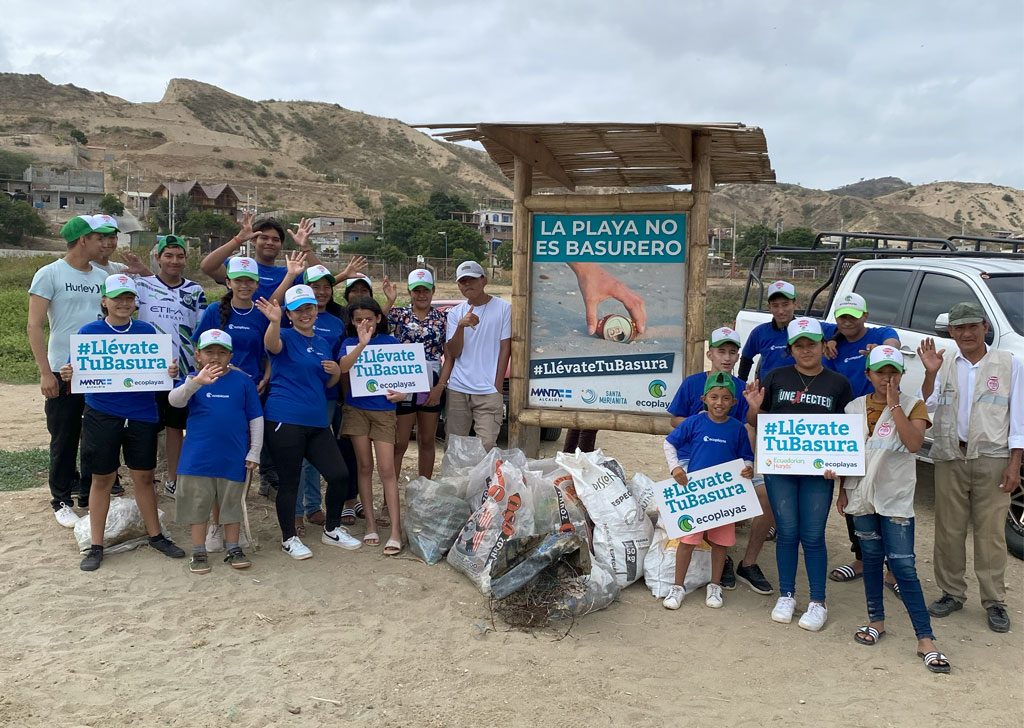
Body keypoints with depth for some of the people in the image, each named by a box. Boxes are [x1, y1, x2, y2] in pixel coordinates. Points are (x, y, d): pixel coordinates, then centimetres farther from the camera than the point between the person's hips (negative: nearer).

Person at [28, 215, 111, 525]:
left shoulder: (102, 276, 8)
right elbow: (35, 327, -9)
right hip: (63, 373, -4)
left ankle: (90, 495, 24)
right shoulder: (50, 274, -6)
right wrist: (45, 372, -14)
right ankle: (62, 501, 18)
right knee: (64, 441, 5)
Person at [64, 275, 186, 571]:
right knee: (102, 479, 8)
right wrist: (68, 375, -22)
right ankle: (96, 546, 19)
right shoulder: (89, 331, -2)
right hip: (102, 415, -1)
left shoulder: (147, 331, 2)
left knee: (144, 476, 11)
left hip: (142, 415, 1)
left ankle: (155, 535, 25)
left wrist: (171, 371, -15)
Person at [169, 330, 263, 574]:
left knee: (231, 505, 11)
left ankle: (233, 550, 24)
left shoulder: (243, 381, -2)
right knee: (198, 505, 8)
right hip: (198, 458, 0)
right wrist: (197, 382, -39)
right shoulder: (193, 381, -2)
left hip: (233, 458, 0)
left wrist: (254, 452, 1)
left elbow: (255, 418, 3)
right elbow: (174, 400, -22)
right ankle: (199, 553, 21)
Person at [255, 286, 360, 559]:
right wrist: (274, 321, -50)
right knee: (289, 482, 2)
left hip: (317, 422, 6)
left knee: (339, 474, 2)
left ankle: (332, 530, 22)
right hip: (285, 421, -6)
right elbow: (272, 344, -29)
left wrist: (336, 372, 2)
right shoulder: (286, 337, -4)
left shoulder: (323, 344, 15)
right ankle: (289, 538, 19)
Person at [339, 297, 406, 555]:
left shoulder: (391, 342, 2)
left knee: (386, 469, -7)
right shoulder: (350, 343, 4)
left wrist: (401, 393, -14)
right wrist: (361, 344, -26)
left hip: (384, 410, -2)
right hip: (356, 410, 2)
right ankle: (371, 525, 16)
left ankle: (396, 531, -8)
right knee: (365, 467, 7)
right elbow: (343, 368, -16)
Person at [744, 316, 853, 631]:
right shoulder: (776, 378, 3)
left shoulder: (838, 383, 3)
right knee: (787, 533, 8)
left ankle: (818, 603, 15)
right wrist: (754, 407, -14)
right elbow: (757, 424, 8)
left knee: (813, 537, 3)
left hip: (818, 471, -1)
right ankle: (786, 596, 22)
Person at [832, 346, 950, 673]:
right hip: (862, 495, 3)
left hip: (896, 498, -3)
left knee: (903, 566, -7)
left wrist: (894, 404, -19)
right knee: (871, 557, 13)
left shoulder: (913, 407, -3)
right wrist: (843, 491, 10)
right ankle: (876, 621, 28)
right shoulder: (855, 408, 5)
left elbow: (914, 443, -21)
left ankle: (926, 640, -3)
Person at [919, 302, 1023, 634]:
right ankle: (952, 593, 22)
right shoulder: (944, 363, 5)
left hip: (992, 460, -2)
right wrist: (930, 373, -19)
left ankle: (994, 601, 12)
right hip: (950, 458, 2)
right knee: (948, 530, 9)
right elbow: (927, 407, -5)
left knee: (990, 533, 1)